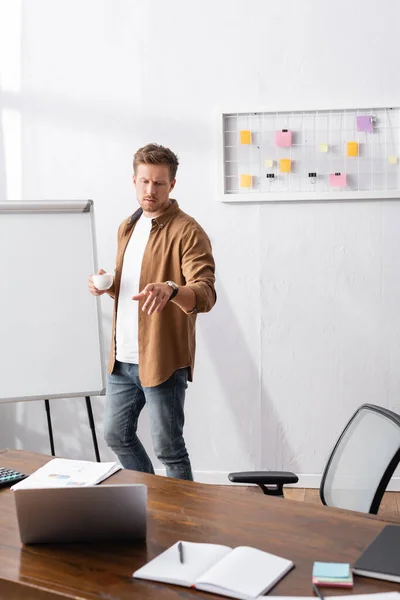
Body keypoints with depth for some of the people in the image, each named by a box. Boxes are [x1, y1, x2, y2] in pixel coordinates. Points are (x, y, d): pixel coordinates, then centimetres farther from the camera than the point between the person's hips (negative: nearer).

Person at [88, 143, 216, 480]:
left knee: (168, 449, 2)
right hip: (122, 358, 8)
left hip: (162, 361, -8)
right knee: (116, 435, 19)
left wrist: (171, 290, -44)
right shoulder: (127, 227, 13)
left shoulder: (187, 232, -13)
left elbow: (206, 294, -24)